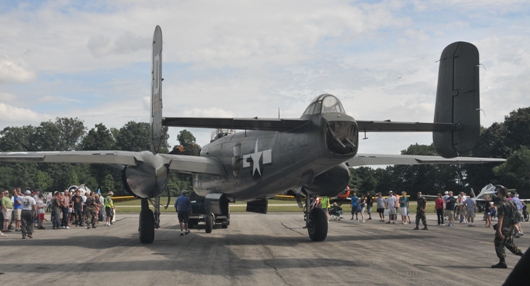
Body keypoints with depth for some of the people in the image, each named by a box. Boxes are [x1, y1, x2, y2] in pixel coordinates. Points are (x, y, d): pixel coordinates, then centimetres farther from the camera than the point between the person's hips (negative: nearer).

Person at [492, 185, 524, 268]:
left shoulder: (501, 204, -16)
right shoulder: (510, 202, 11)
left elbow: (501, 217, -21)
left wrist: (499, 229, -24)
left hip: (504, 227, -9)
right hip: (510, 227, 9)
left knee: (499, 245, 0)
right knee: (509, 244, 20)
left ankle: (502, 262, 0)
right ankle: (523, 255, 13)